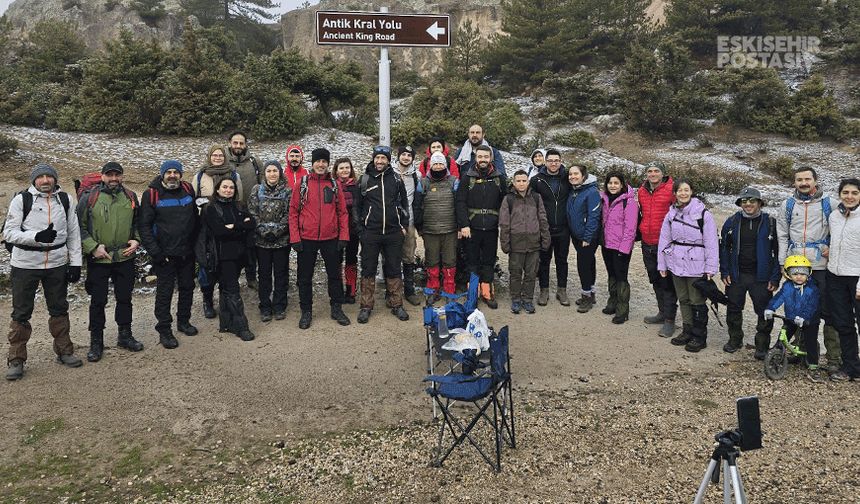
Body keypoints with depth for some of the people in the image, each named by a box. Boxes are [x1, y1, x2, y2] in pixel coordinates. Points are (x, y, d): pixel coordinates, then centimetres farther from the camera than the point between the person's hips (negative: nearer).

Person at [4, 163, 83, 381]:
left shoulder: (65, 200, 6)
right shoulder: (21, 200, -5)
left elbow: (73, 233, 10)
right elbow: (9, 233, -8)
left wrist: (75, 262, 5)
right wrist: (37, 236, -25)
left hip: (57, 264, 3)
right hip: (25, 265, -3)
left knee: (59, 309, 13)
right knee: (21, 313, 3)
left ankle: (64, 351, 26)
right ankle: (16, 360, 14)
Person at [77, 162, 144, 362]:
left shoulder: (130, 197, 6)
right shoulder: (89, 198, -4)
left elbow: (138, 223, 18)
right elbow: (79, 227, -2)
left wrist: (136, 241, 2)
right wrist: (93, 247, -11)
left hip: (125, 258, 3)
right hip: (98, 259, -3)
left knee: (125, 298, 12)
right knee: (98, 301, 4)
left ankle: (125, 336, 27)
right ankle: (96, 342, 16)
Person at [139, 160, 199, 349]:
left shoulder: (188, 190, 4)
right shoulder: (151, 195, -7)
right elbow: (144, 226, -7)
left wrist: (195, 243, 8)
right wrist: (155, 252, -13)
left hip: (187, 253, 4)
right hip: (165, 254, -4)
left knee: (187, 287, 15)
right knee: (165, 292, 2)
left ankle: (183, 321, 33)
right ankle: (164, 330, 13)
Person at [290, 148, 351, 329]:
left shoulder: (334, 184, 5)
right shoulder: (303, 183, 1)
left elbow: (342, 212, 6)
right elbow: (293, 212, 1)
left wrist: (343, 236, -2)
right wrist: (295, 238, -6)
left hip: (331, 239, 1)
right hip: (307, 239, -1)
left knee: (334, 274, 9)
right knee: (305, 276, 7)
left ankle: (336, 308, 24)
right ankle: (306, 311, 21)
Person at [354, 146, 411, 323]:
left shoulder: (396, 178, 7)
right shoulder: (364, 180, 4)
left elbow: (404, 203, 14)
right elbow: (356, 206, 8)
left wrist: (404, 226, 7)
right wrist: (359, 229, 1)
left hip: (394, 233, 1)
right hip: (370, 233, -1)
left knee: (393, 269, 7)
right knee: (368, 270, 4)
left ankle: (397, 305, 17)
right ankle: (366, 306, 14)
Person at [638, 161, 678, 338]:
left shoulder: (671, 190, -9)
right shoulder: (642, 191, 8)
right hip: (647, 244, 6)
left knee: (667, 282, -4)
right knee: (655, 280, 17)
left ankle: (670, 320, 3)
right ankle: (662, 312, 31)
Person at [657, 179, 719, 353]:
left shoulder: (703, 214, -6)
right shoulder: (671, 215, 7)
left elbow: (711, 243, -6)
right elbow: (664, 240, 13)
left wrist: (711, 268, -9)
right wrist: (662, 265, 11)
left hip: (697, 265, -4)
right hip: (677, 263, 5)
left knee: (697, 301, -1)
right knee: (683, 299, 13)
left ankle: (699, 337, 10)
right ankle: (687, 331, 26)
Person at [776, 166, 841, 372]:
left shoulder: (829, 203, 4)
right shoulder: (787, 205, 11)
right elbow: (782, 236, 14)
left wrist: (833, 248, -4)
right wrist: (783, 263, 7)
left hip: (822, 266, -3)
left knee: (828, 310, -5)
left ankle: (833, 357, 1)